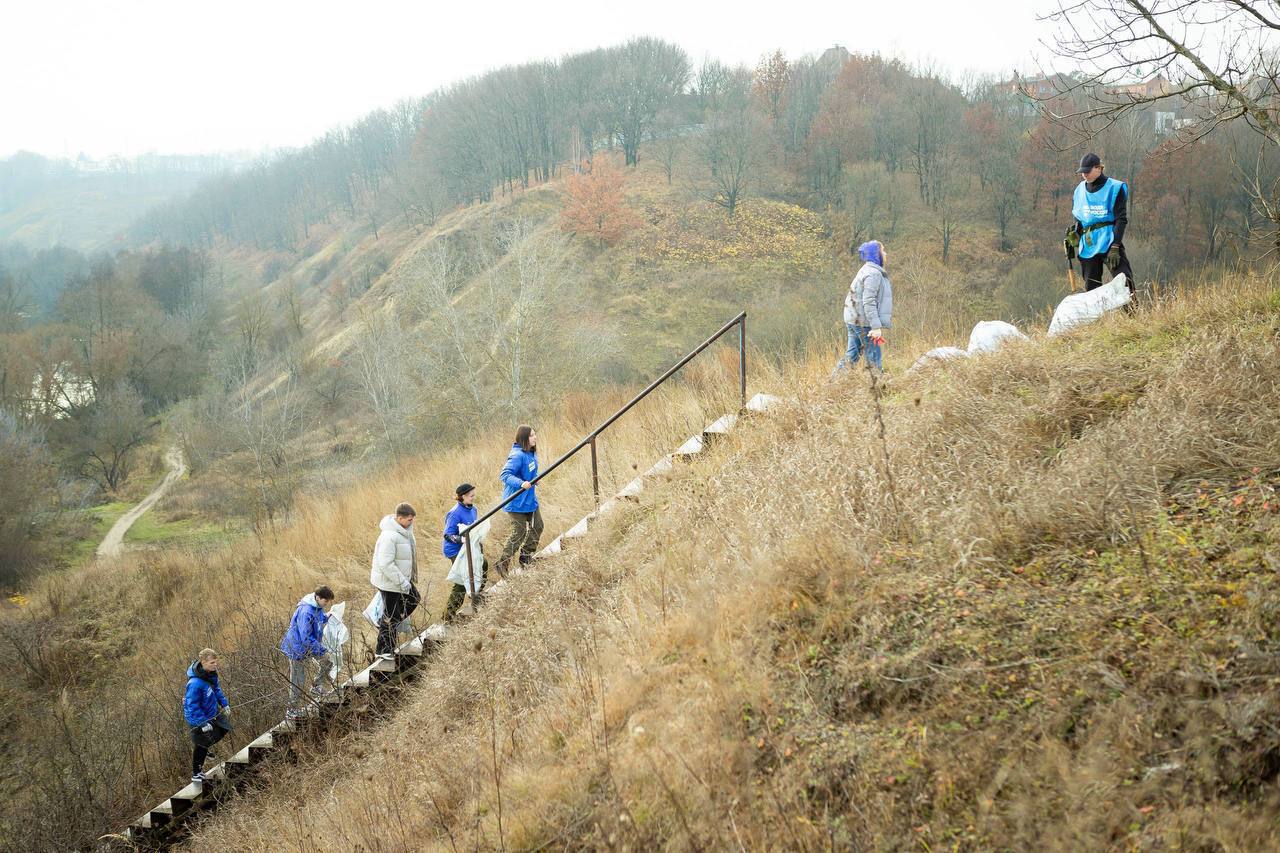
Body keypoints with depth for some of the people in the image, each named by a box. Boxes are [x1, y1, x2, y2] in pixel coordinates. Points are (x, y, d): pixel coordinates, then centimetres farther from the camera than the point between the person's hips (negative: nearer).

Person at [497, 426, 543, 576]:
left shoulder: (531, 453, 3)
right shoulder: (518, 455, -26)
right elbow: (505, 474, -32)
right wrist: (521, 483, -42)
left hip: (530, 498, 10)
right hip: (517, 501, -9)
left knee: (537, 526, 16)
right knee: (519, 532, -5)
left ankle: (526, 557, 32)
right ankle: (502, 564, 7)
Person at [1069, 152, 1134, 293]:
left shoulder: (1114, 188, -3)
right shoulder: (1080, 190, 13)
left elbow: (1121, 219, -7)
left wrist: (1115, 247, -16)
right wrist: (1074, 232, 2)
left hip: (1108, 241, -5)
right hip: (1087, 245, 5)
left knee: (1124, 281, -18)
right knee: (1091, 288, 5)